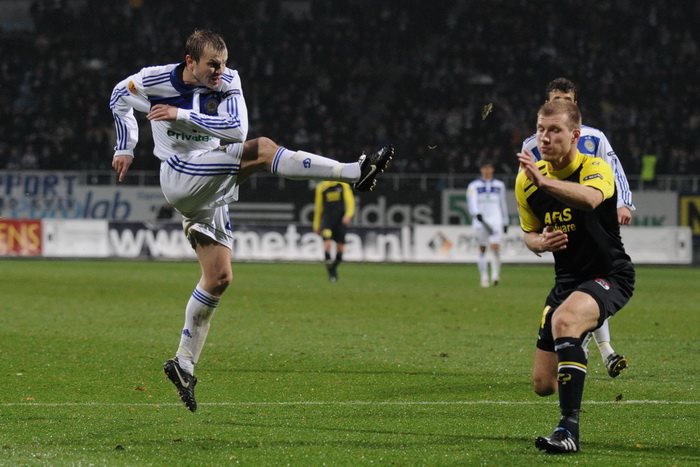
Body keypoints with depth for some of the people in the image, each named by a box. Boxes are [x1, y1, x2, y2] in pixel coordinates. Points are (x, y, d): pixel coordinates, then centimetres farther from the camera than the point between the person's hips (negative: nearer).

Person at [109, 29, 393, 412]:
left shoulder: (227, 83, -3)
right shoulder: (156, 80, -8)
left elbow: (237, 129, -19)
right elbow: (119, 97, 12)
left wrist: (182, 114, -24)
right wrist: (125, 149, 14)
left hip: (210, 188, 5)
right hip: (179, 176, -5)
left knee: (219, 277, 2)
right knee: (262, 150, -24)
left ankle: (184, 364, 9)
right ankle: (356, 172, -31)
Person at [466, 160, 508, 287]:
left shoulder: (499, 185, 15)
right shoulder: (474, 186, 6)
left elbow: (503, 204, 20)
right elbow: (471, 202, -8)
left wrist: (505, 222, 20)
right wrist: (477, 215, -26)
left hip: (496, 221, 1)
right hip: (480, 221, -1)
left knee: (495, 247, -16)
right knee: (482, 249, 2)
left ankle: (495, 275, -15)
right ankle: (484, 278, 8)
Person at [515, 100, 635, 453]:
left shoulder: (595, 169, -18)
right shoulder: (527, 179, 0)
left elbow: (590, 198, -44)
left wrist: (544, 181, -60)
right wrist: (541, 242, -11)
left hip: (610, 275, -6)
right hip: (567, 280, 6)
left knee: (563, 320, -38)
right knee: (542, 383, 5)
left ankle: (569, 429, -37)